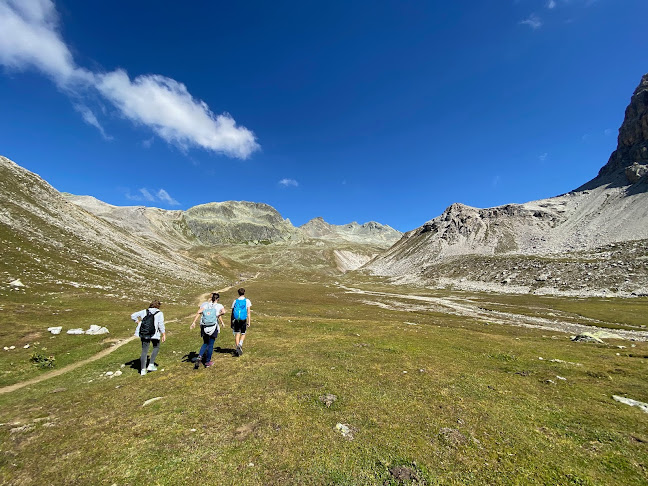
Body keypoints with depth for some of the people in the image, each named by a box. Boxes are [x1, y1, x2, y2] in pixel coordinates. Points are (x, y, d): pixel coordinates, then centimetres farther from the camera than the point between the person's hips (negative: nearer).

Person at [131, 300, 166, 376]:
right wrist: (164, 334, -4)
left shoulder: (145, 311, 10)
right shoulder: (159, 313, -2)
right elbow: (161, 324, -9)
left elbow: (133, 315, 10)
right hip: (154, 333, -4)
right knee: (156, 348, 20)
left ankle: (143, 369, 13)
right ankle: (151, 365, 13)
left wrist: (138, 322, 16)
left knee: (144, 351, 11)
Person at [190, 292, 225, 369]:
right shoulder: (219, 306, -2)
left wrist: (194, 322, -9)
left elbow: (198, 312, -7)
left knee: (205, 343, 21)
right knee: (210, 345, 11)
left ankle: (199, 357, 1)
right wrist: (218, 315, -6)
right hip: (213, 328, -3)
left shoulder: (205, 304, 6)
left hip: (204, 327, 3)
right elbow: (223, 312, -23)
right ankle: (207, 362, 19)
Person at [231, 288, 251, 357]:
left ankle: (237, 348, 1)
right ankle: (240, 344, -10)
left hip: (236, 320, 1)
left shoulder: (235, 301, 7)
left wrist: (231, 323, 14)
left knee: (237, 334, 6)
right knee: (243, 334, 13)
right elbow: (248, 312, -2)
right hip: (243, 320, -1)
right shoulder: (247, 301, 2)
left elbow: (232, 313, 8)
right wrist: (249, 322, 1)